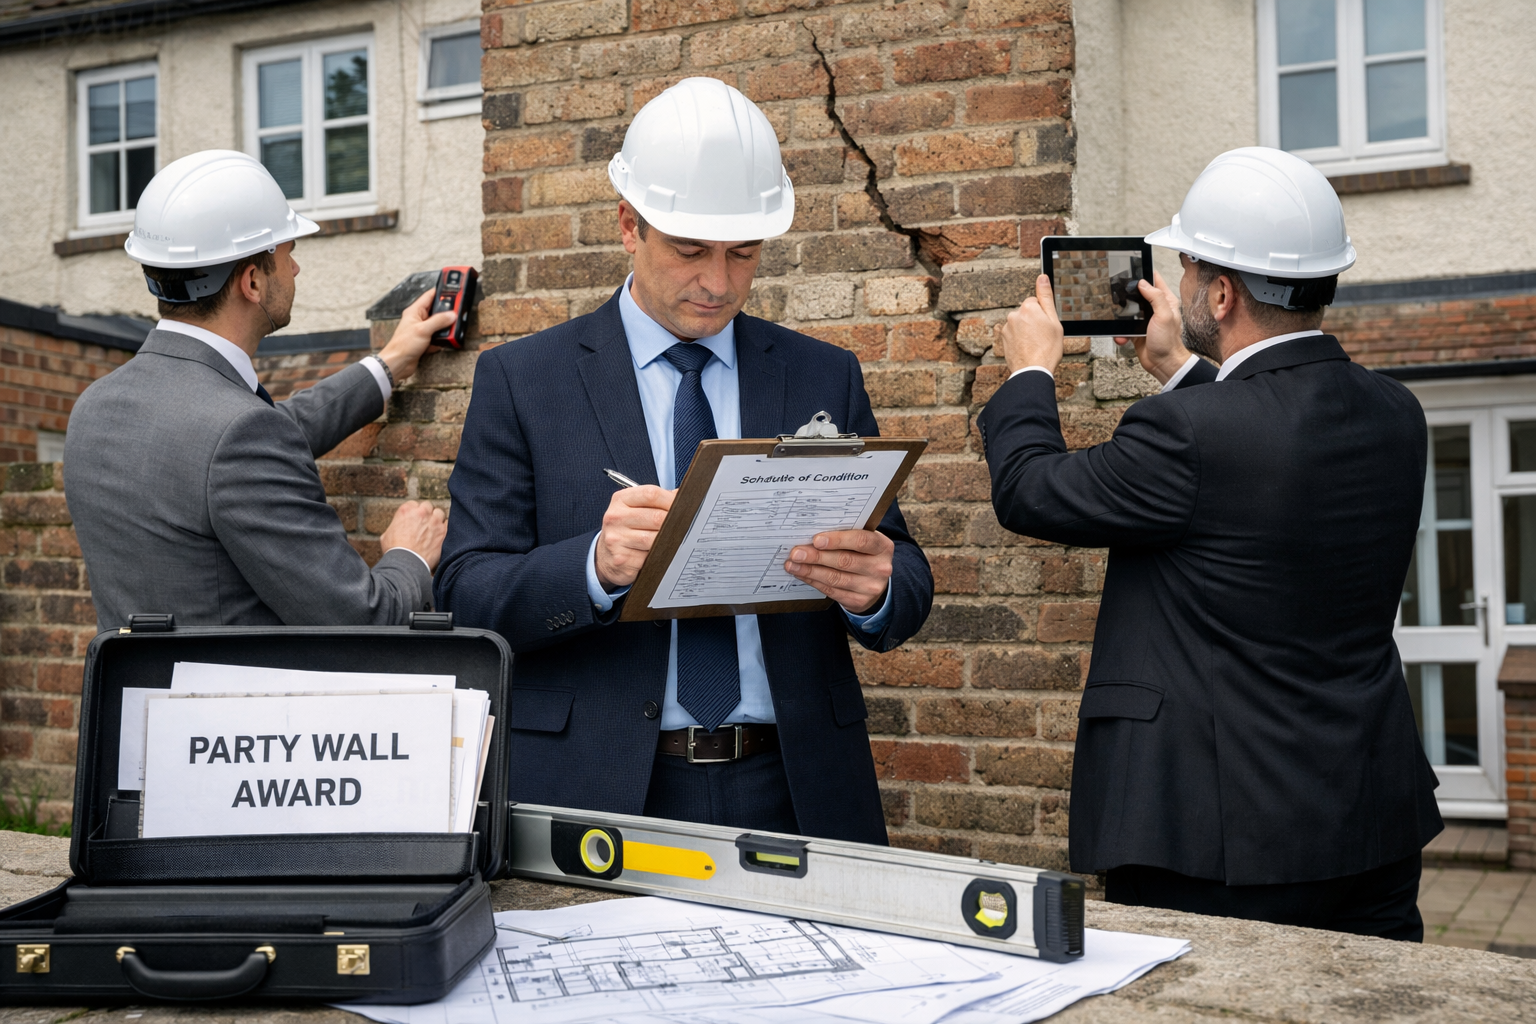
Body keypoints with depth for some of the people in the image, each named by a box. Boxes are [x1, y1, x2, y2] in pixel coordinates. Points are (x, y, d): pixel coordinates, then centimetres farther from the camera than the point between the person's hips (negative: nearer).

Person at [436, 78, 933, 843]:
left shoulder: (825, 379, 8)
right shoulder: (520, 381, 2)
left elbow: (907, 589, 6)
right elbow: (467, 596, -6)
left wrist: (876, 586, -18)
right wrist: (596, 565, -25)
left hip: (792, 793, 2)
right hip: (594, 796, -2)